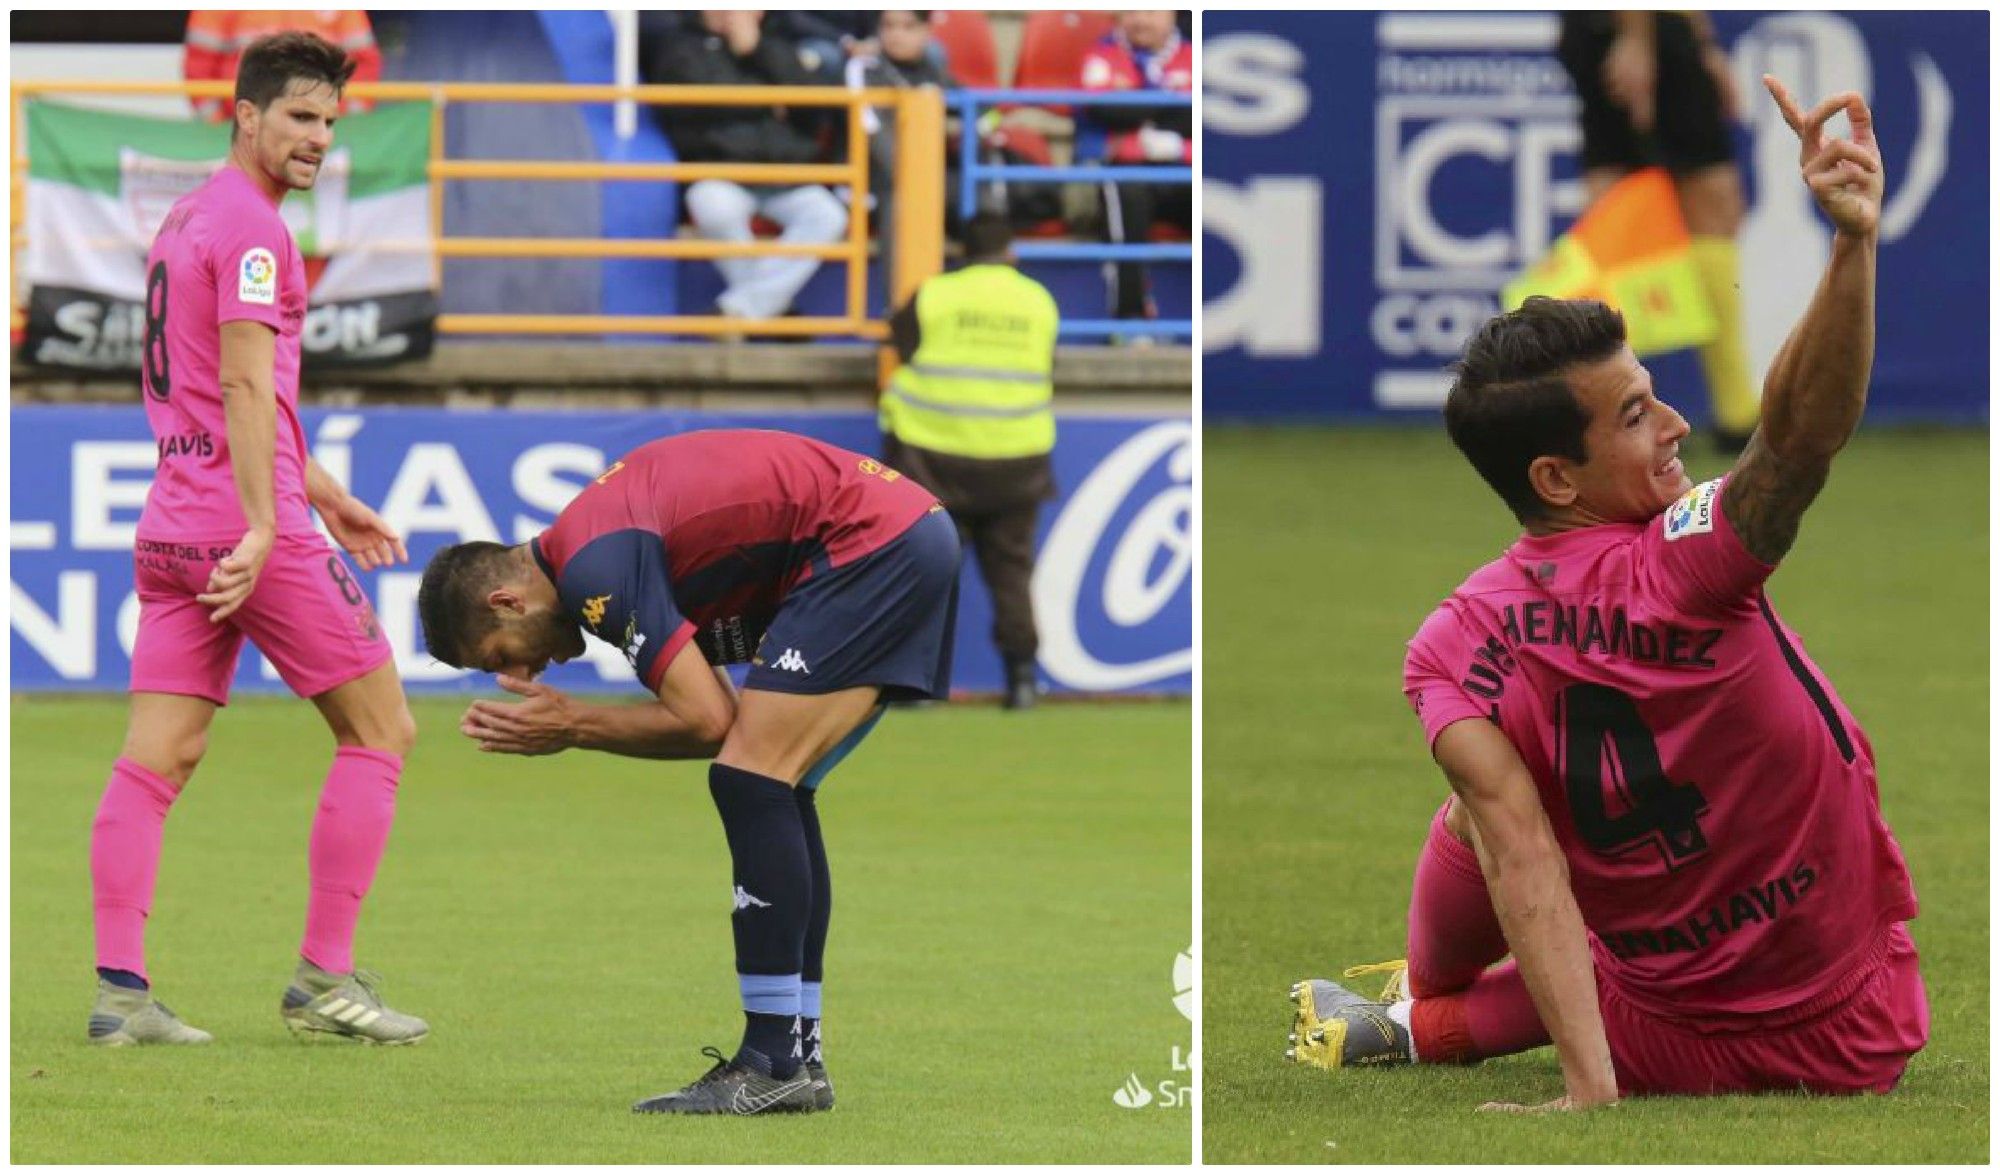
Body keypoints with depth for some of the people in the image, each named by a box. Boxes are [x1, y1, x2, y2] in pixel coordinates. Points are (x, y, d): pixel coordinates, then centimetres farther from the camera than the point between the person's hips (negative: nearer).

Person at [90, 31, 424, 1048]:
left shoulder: (187, 221, 20)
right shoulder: (250, 227, -10)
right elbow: (244, 384, -20)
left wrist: (324, 494, 33)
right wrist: (262, 528, -25)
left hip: (172, 531, 9)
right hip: (250, 532, -9)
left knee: (155, 761, 2)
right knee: (379, 732, 2)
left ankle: (119, 989, -6)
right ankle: (325, 978, 0)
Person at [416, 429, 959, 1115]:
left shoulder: (593, 571, -14)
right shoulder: (596, 537, 16)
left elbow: (708, 720, -16)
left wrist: (574, 729, -4)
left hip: (870, 542, -10)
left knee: (750, 781, -12)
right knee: (772, 795, 13)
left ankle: (776, 1064, -12)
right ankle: (798, 1057, 13)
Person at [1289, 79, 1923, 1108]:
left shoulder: (1450, 649, -15)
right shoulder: (1678, 568, -24)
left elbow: (1518, 853, -23)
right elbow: (1802, 434, -41)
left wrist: (1590, 1083, -28)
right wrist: (1855, 243, -47)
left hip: (1667, 1050, 2)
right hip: (1851, 1043, -2)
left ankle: (1429, 1007, 53)